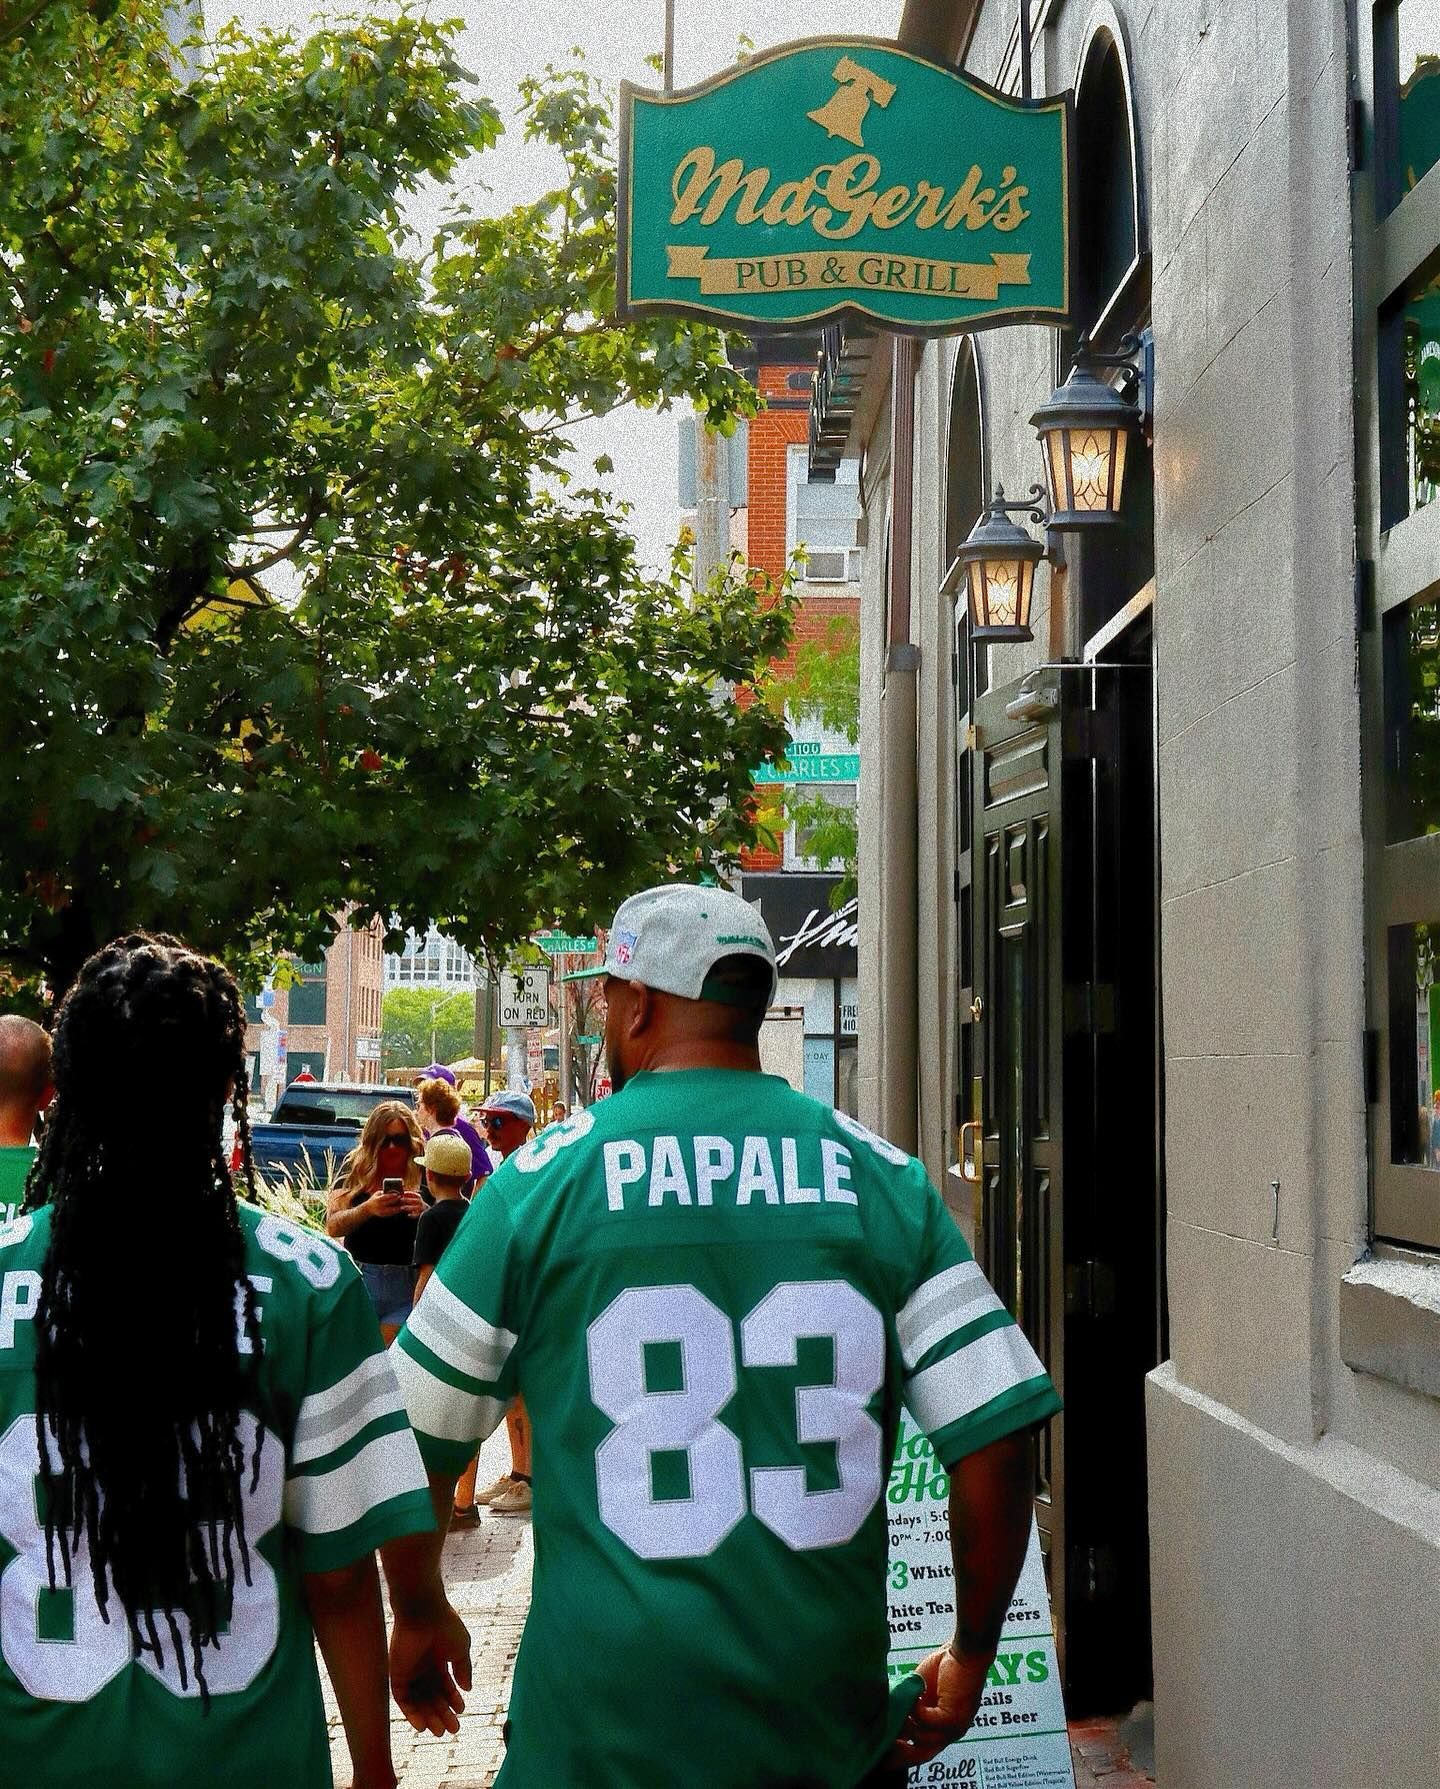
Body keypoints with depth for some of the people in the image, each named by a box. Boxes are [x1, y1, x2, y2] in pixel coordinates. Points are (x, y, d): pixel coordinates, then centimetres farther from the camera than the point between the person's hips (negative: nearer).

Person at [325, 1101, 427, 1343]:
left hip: (406, 1287, -1)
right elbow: (333, 1226, -5)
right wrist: (367, 1209, -22)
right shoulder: (355, 1169, 4)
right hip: (358, 1279, 2)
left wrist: (424, 1211, -25)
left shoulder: (423, 1174, 0)